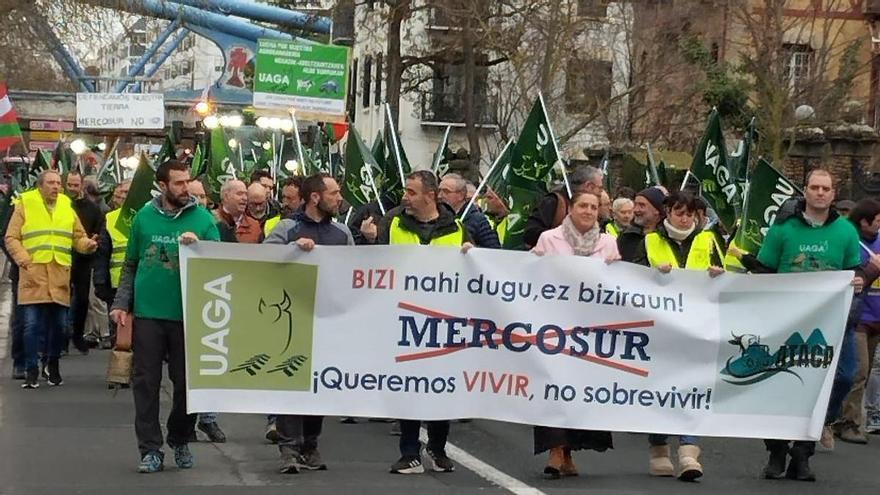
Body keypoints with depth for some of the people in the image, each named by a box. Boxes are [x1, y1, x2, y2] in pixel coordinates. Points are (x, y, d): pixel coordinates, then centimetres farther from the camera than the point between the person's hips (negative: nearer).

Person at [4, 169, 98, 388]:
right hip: (33, 275, -3)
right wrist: (23, 260, -13)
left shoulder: (67, 206, 14)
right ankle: (31, 370, 3)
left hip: (60, 276, 3)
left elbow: (78, 237, 17)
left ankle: (53, 365, 25)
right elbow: (11, 238, 1)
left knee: (58, 324, 7)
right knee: (32, 324, -5)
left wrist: (87, 245, -5)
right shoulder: (25, 205, 4)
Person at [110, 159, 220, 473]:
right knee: (146, 383, 0)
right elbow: (131, 265, 10)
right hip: (147, 313, 1)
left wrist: (198, 246, -19)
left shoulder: (202, 219, 0)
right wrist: (121, 303, 3)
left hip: (186, 314, 0)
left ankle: (180, 441, 24)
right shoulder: (144, 217, 4)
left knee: (186, 382, 7)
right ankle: (151, 449, 6)